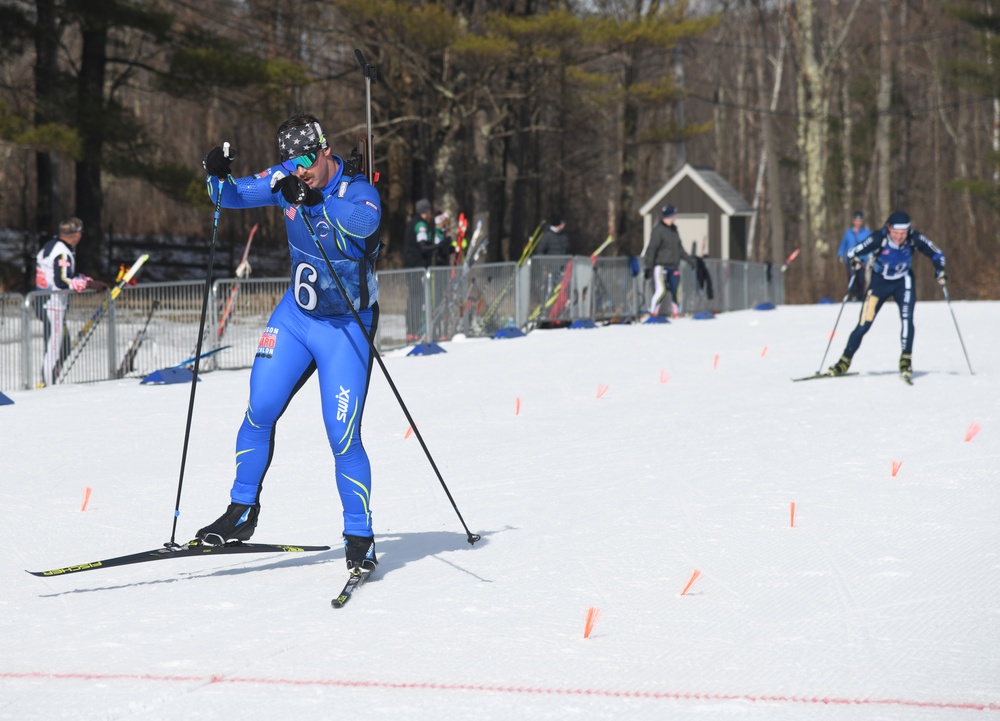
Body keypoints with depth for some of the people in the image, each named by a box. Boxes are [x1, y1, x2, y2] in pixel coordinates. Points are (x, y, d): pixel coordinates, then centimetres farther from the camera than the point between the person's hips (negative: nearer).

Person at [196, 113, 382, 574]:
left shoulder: (359, 191, -21)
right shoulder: (286, 180, -6)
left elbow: (365, 221, -43)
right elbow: (232, 196, 0)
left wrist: (314, 202, -56)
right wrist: (217, 176, -22)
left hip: (346, 327, -5)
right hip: (295, 315, 5)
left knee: (343, 437, -10)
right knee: (259, 412, -3)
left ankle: (359, 539, 4)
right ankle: (242, 512, 15)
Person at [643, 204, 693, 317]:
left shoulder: (674, 230, 14)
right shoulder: (658, 231, -9)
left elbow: (679, 249, 25)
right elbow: (652, 249, -10)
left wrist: (689, 259, 27)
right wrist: (648, 267, -12)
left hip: (674, 266, 7)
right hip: (661, 266, -7)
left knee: (676, 291, 4)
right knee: (661, 290, -15)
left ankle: (676, 312, 13)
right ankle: (653, 313, -6)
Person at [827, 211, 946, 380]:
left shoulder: (915, 239, -23)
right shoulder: (878, 239, -28)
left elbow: (937, 254, -8)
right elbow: (852, 252, -19)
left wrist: (940, 272, -24)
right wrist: (855, 261, -40)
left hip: (903, 283, 1)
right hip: (880, 282, -1)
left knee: (907, 319, -22)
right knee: (863, 325, -4)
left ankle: (906, 360, -13)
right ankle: (845, 361, 10)